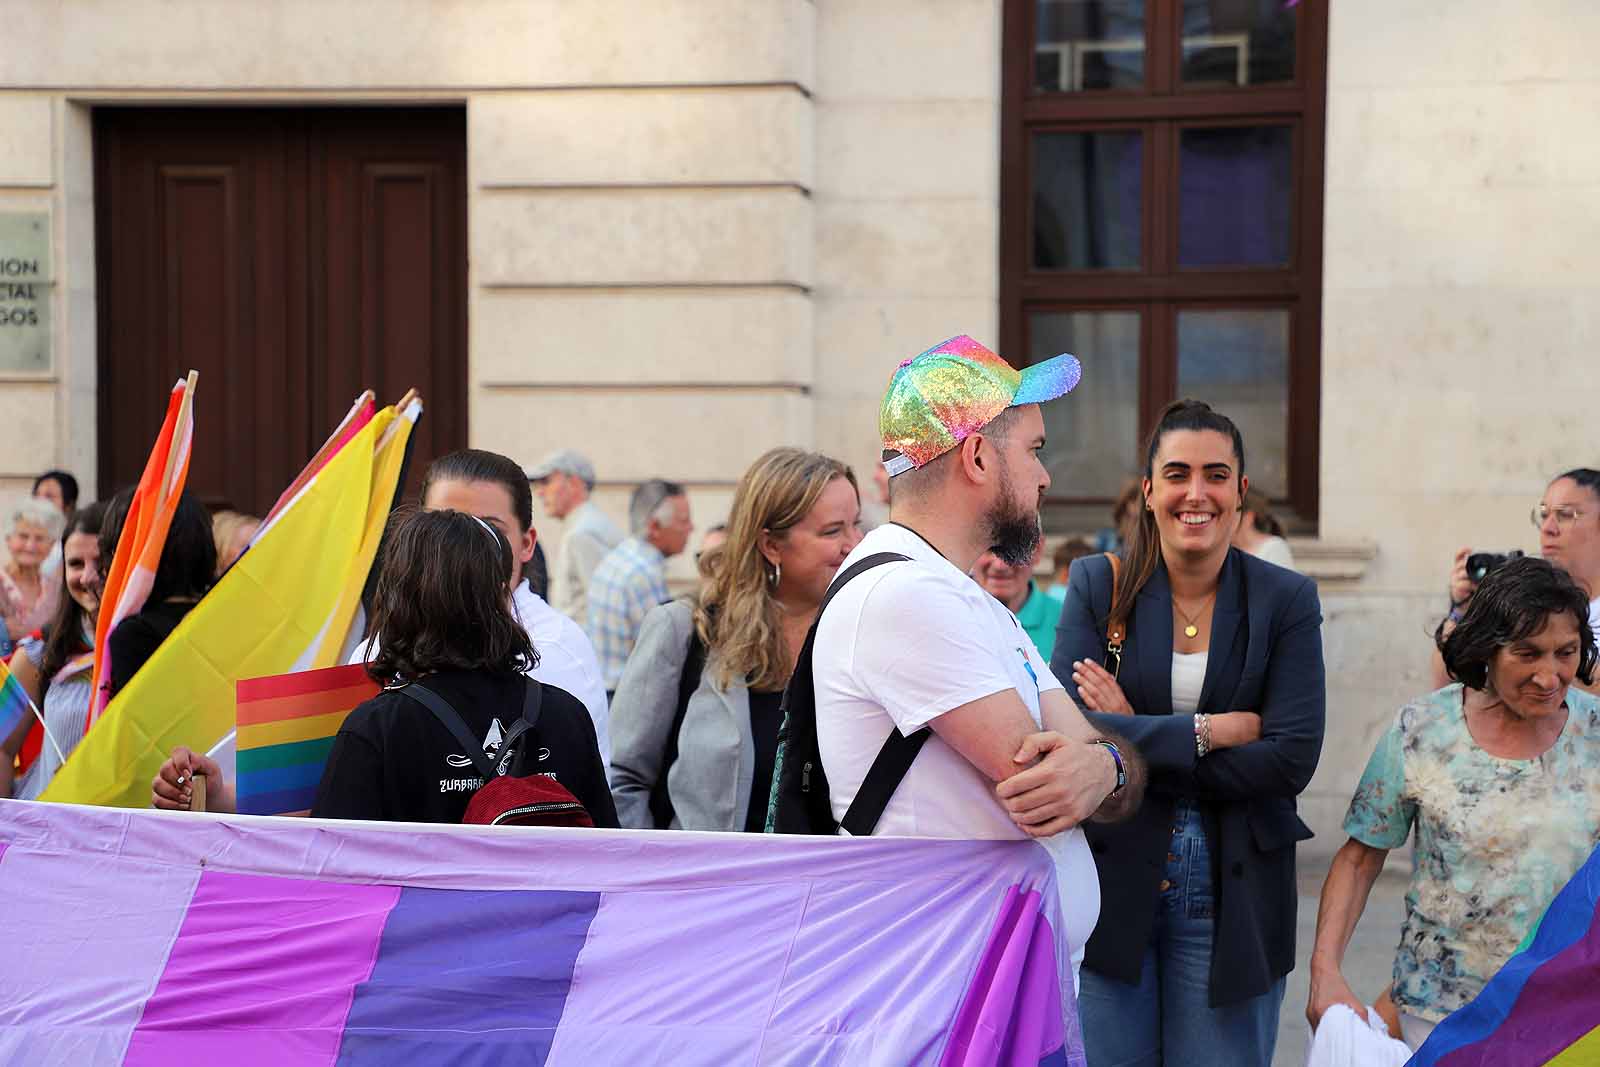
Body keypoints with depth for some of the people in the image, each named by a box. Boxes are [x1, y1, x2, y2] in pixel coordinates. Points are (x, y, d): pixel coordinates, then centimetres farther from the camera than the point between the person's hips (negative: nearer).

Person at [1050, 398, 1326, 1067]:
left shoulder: (1286, 601, -1)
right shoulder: (1097, 585, 0)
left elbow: (1292, 759, -11)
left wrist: (1136, 740, -14)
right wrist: (1209, 731, -16)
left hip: (1233, 897, 0)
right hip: (1110, 884, 0)